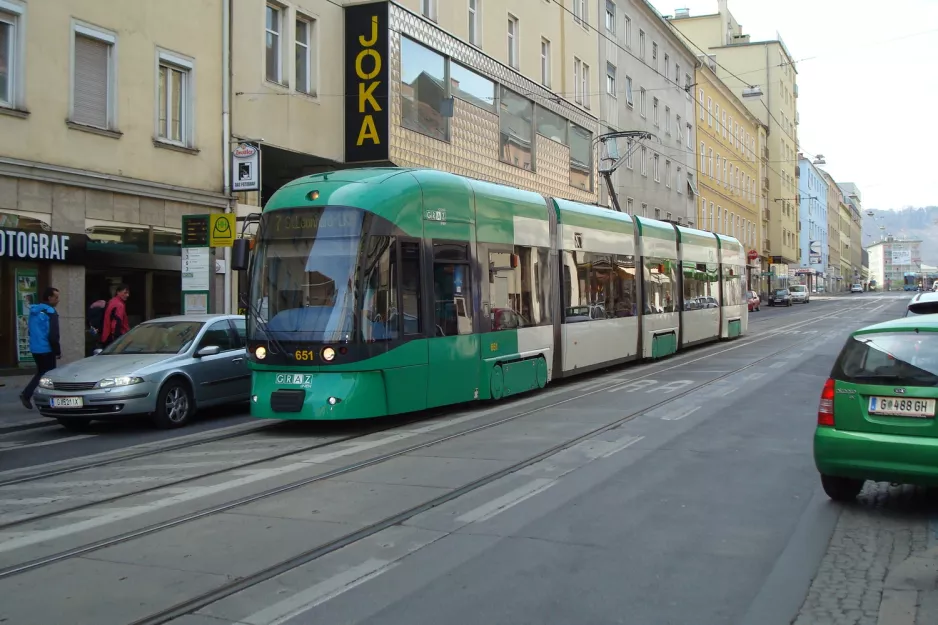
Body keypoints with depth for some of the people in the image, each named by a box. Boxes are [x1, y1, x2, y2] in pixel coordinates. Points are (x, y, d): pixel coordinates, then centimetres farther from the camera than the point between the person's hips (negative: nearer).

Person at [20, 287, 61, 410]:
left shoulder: (34, 311, 11)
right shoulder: (50, 312, -16)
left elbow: (31, 331, 19)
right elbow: (53, 335, -20)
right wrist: (58, 351, -13)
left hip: (35, 349, 8)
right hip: (46, 350, -8)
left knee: (41, 373, 18)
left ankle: (26, 394, 6)